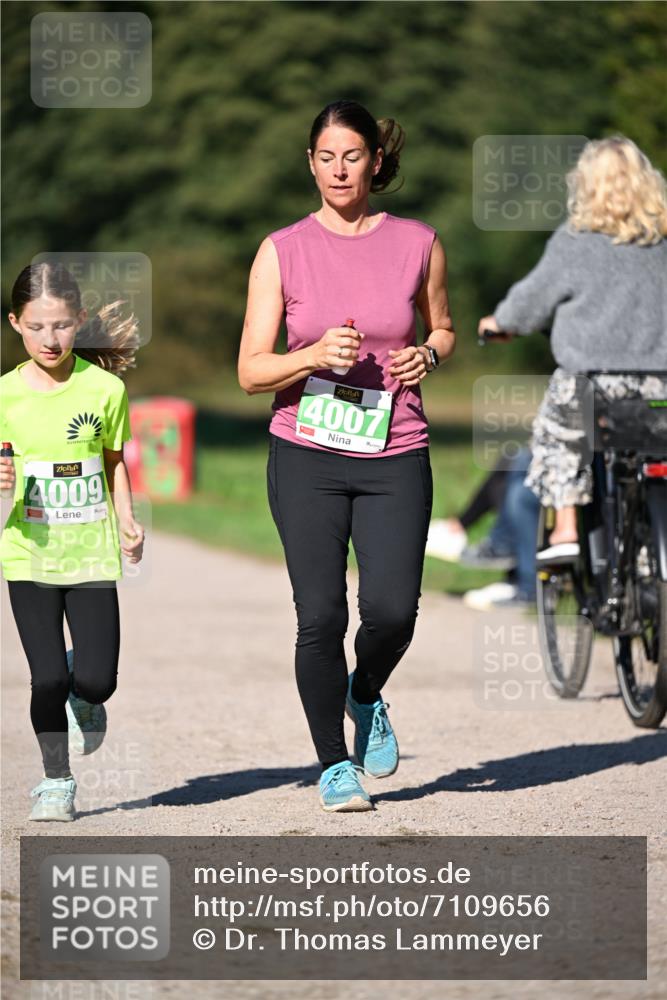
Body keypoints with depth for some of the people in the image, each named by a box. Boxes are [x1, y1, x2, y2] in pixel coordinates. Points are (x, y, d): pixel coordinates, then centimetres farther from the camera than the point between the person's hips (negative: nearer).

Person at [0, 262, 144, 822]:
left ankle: (85, 702, 32)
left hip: (92, 555, 0)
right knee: (48, 679, -5)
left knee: (96, 680, -5)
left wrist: (127, 523, 1)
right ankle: (56, 779, 16)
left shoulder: (105, 388, -1)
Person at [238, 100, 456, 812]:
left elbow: (442, 328, 21)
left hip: (395, 457, 1)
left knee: (391, 610, -13)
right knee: (320, 616, -7)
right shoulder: (282, 252, 0)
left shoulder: (417, 244, 4)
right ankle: (334, 763, 13)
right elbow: (251, 372, 0)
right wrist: (316, 356, -18)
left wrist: (429, 355, -2)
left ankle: (367, 697, 22)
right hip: (306, 457, -1)